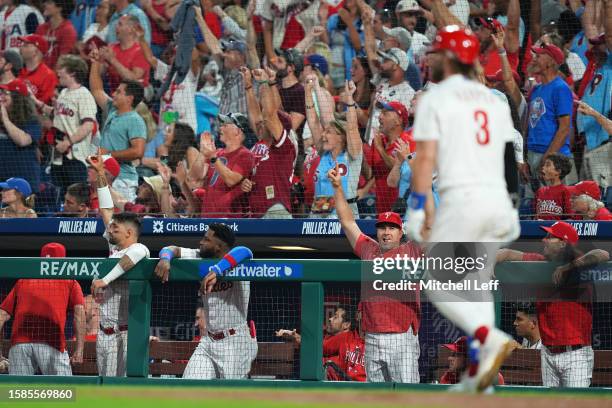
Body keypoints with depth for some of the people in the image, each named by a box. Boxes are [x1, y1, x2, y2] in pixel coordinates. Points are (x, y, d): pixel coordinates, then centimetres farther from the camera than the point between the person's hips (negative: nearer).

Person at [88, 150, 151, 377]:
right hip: (105, 332, 8)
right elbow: (106, 210, 20)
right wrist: (101, 174, 19)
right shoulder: (114, 248, 14)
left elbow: (136, 253, -34)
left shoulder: (138, 249, -8)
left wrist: (105, 280, -31)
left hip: (127, 333, -8)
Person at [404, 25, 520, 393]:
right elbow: (509, 159, 17)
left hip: (460, 200, -6)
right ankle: (478, 378, 10)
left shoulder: (435, 99, -2)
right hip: (497, 199, 6)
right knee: (478, 285, 15)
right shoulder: (494, 101, 16)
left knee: (439, 287, 3)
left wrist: (416, 210, -9)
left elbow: (426, 159, -9)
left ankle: (491, 338, -21)